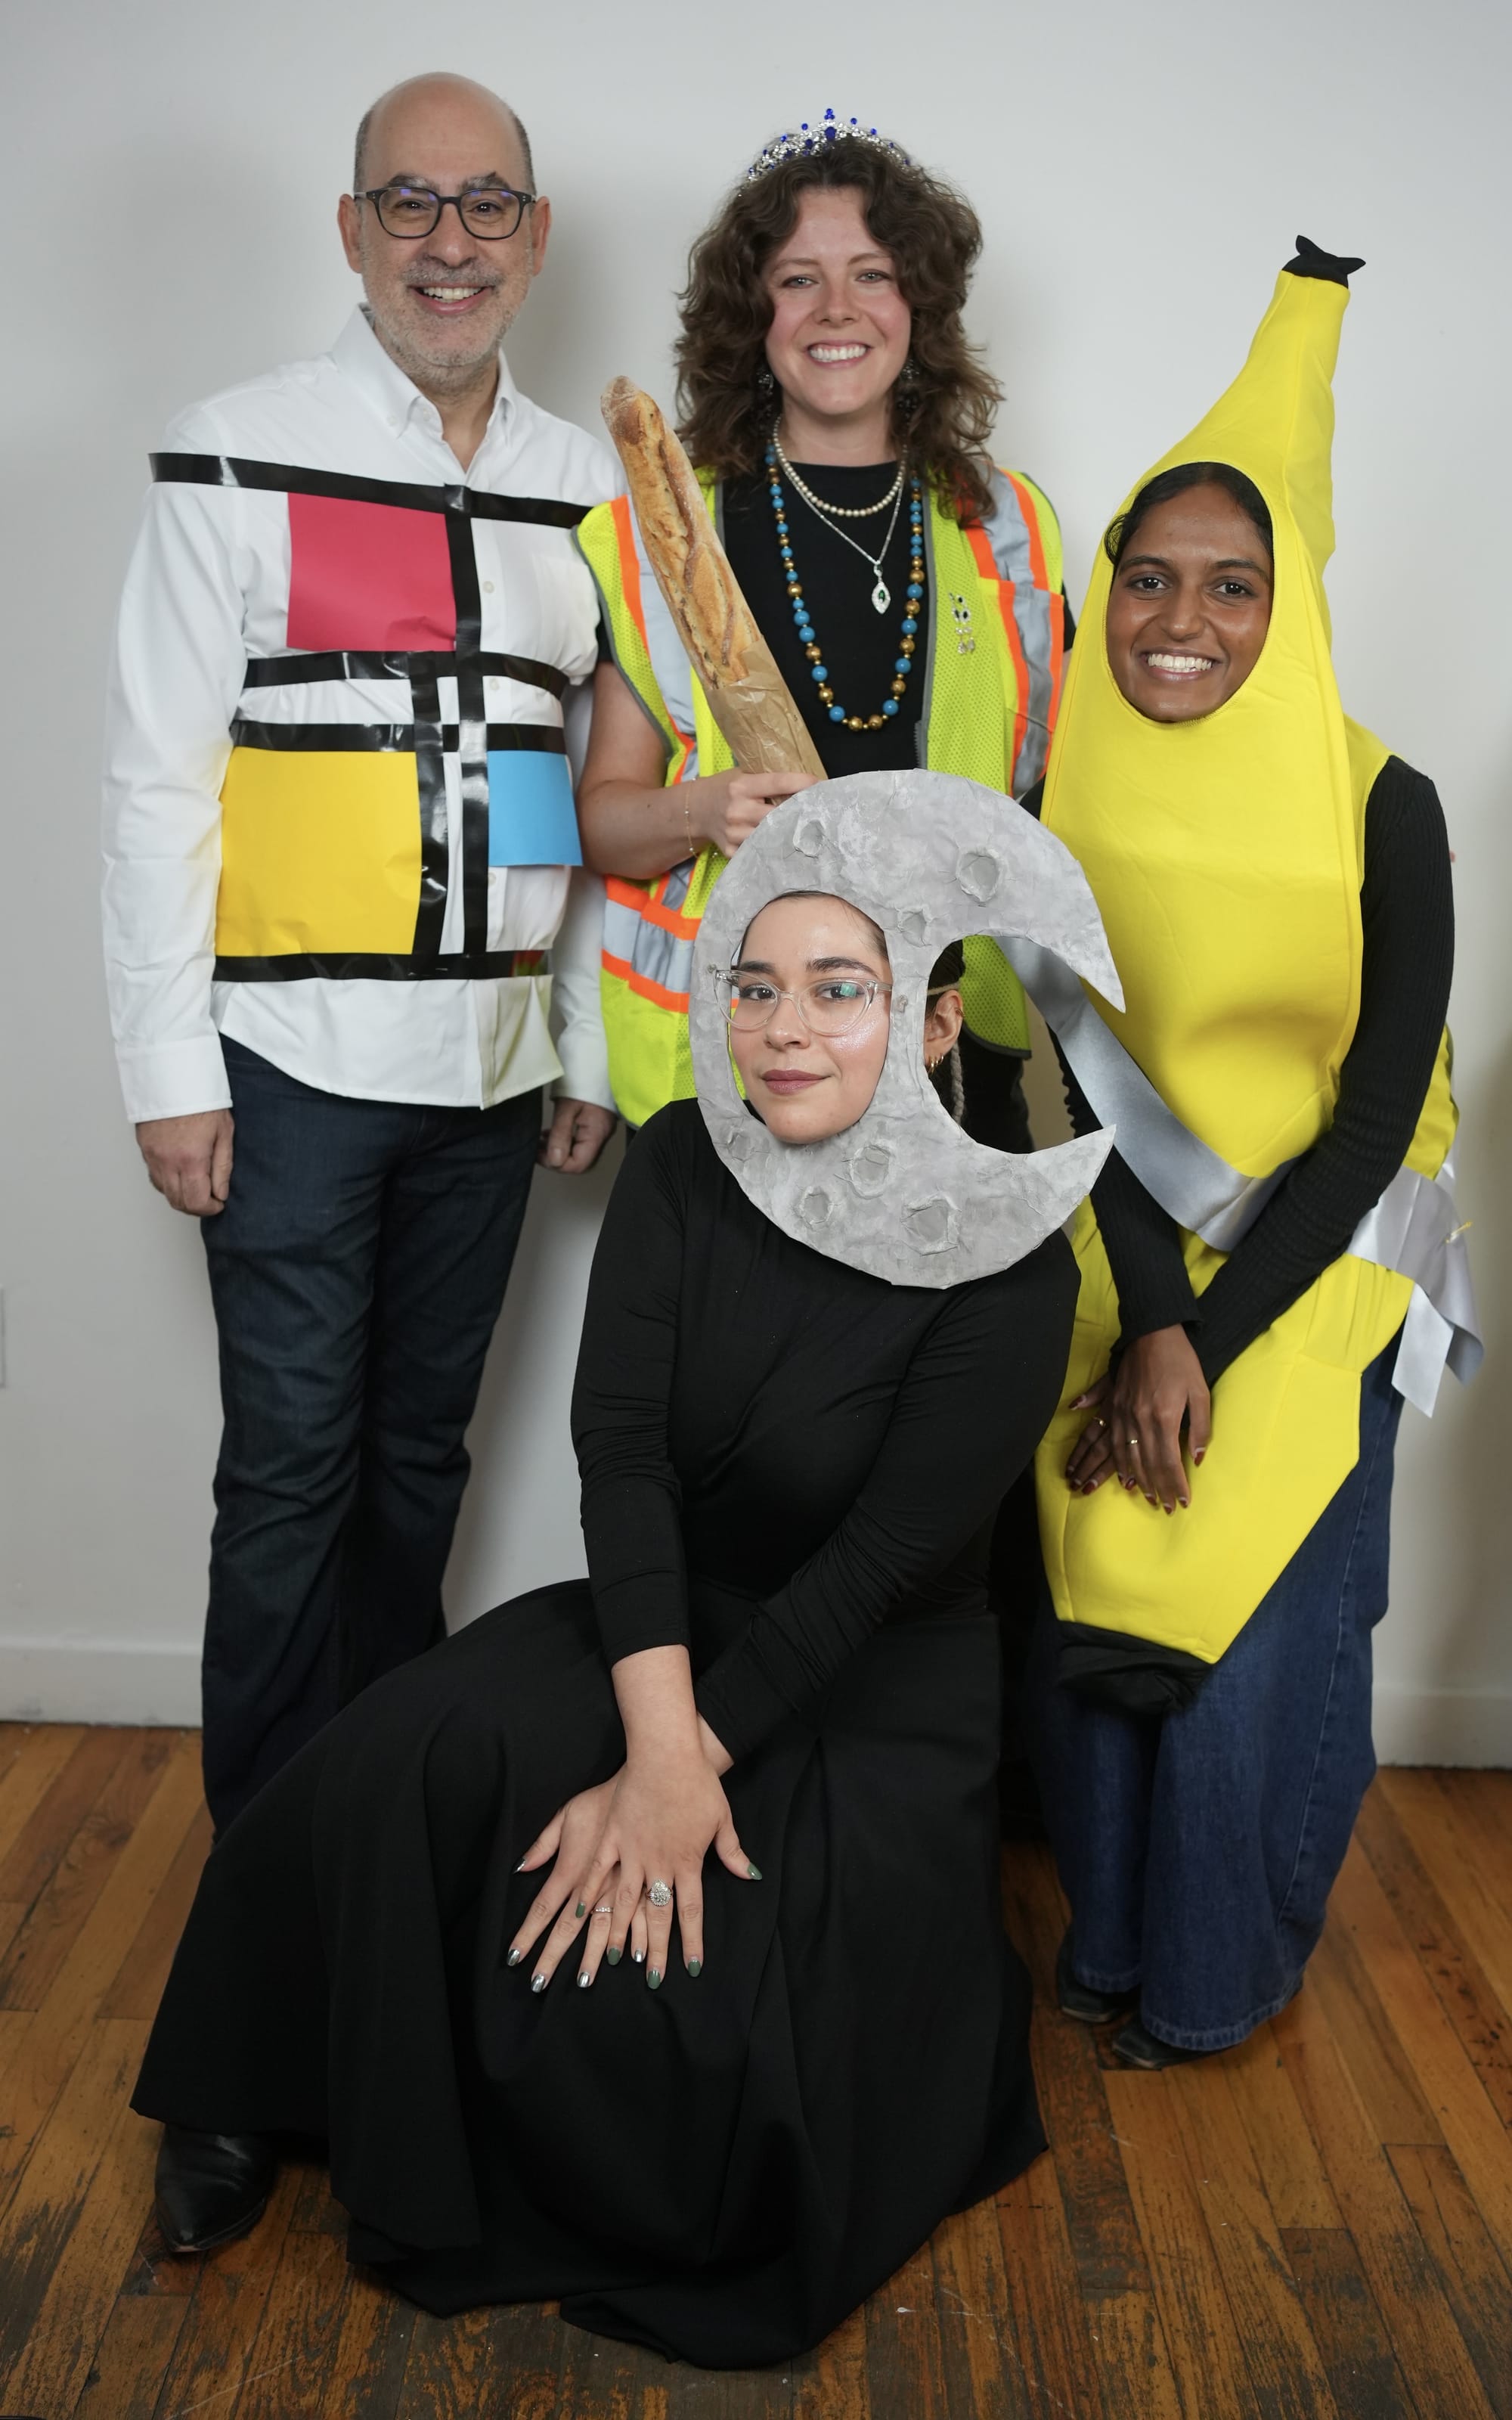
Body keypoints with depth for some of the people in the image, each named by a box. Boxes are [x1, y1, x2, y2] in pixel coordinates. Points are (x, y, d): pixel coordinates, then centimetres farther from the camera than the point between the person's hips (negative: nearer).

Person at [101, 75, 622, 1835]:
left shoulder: (586, 484, 11)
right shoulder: (237, 453, -3)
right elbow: (158, 775, -5)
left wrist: (593, 1047, 11)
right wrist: (170, 1067, -10)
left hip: (491, 1063, 4)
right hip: (294, 1059, -4)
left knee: (422, 1448, 14)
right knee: (293, 1467, 2)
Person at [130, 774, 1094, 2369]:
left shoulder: (1008, 1266, -15)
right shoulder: (681, 1169, -6)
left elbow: (878, 1563, -18)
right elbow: (620, 1449, -14)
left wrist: (677, 1770, -22)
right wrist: (662, 1744, -26)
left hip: (875, 1689, -3)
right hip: (666, 1624, 3)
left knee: (678, 2017, -25)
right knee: (423, 1751, -27)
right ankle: (266, 2110, -3)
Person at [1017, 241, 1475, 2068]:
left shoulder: (1383, 811, -13)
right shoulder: (1062, 802, -5)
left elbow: (1377, 1116, -12)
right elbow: (1089, 1071, -4)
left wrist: (1208, 1340, -16)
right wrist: (1144, 1325, -15)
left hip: (1321, 1268, -2)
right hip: (1123, 1252, 2)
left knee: (1249, 1629, -1)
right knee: (1098, 1600, 3)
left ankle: (1218, 1972, 25)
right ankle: (1107, 1932, 29)